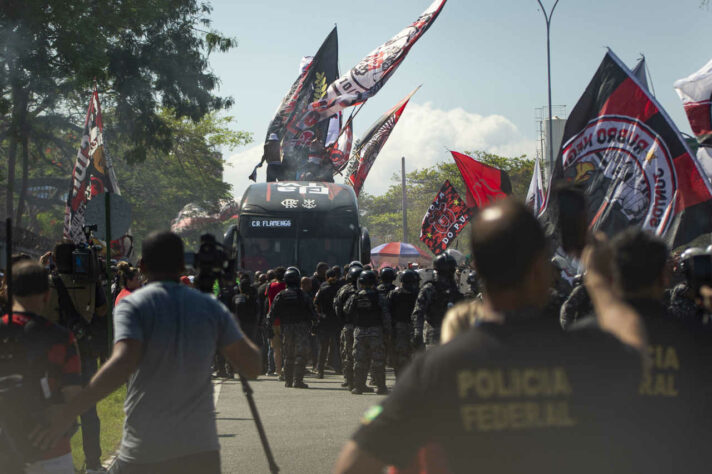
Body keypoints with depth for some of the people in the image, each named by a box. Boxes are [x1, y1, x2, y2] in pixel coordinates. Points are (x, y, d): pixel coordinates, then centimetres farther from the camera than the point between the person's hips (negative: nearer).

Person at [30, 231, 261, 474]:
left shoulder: (133, 305, -6)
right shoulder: (211, 307, 5)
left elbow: (122, 364, -22)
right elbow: (252, 366, 5)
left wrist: (67, 414, -22)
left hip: (144, 453, -3)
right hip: (202, 450, 3)